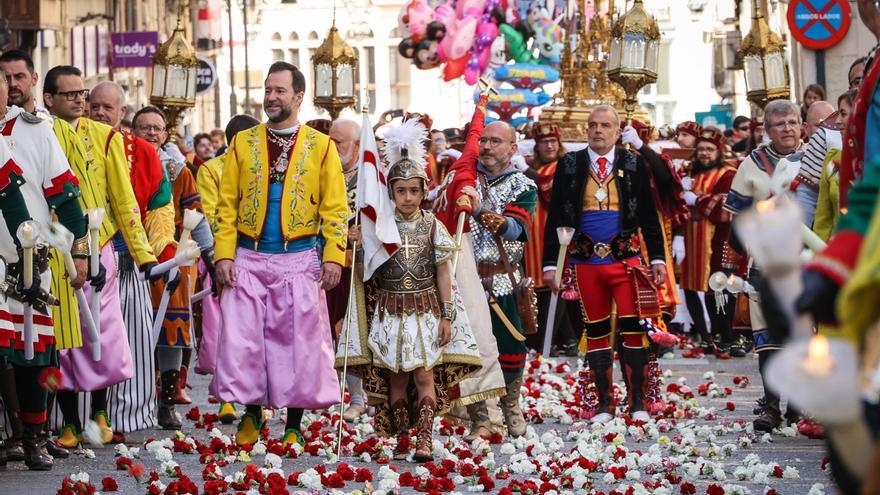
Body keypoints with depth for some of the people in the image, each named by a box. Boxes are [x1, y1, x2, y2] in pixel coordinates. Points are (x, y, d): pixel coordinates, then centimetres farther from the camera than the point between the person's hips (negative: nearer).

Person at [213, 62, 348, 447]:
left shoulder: (321, 146, 4)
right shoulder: (243, 143, 8)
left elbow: (335, 208, 1)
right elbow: (227, 204, 5)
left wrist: (334, 256, -9)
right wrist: (224, 255, -5)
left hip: (299, 260, -1)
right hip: (249, 259, 1)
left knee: (300, 343, 0)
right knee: (243, 341, -2)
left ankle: (293, 427, 10)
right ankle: (251, 414, 16)